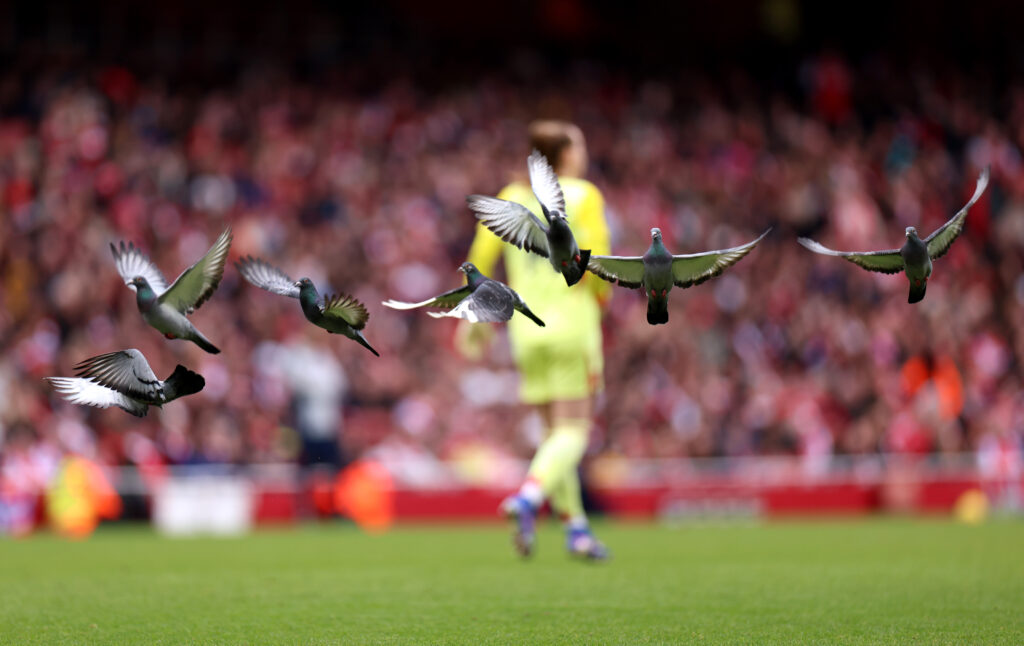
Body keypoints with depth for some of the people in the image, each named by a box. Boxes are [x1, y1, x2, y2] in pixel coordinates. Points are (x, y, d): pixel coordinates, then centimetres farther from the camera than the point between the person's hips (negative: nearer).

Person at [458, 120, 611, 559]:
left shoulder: (511, 197, 9)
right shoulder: (584, 196, -3)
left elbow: (481, 255, 1)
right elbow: (595, 258, -13)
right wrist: (600, 296, 6)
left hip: (526, 326, 5)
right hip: (572, 321, -5)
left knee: (555, 431, 13)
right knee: (573, 430, -6)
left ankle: (577, 527, 10)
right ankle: (528, 498, -30)